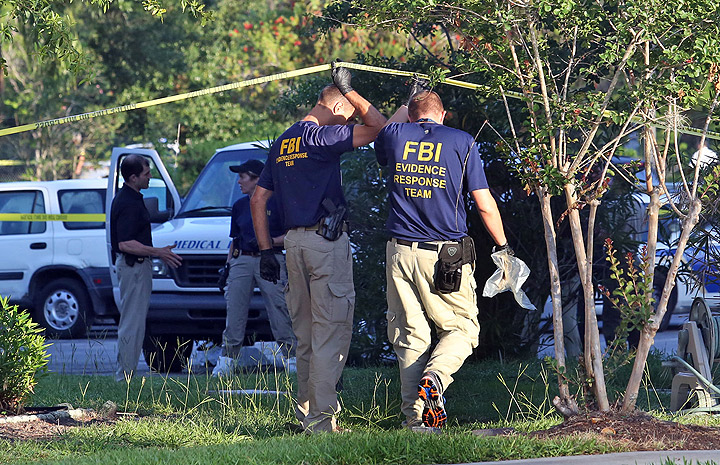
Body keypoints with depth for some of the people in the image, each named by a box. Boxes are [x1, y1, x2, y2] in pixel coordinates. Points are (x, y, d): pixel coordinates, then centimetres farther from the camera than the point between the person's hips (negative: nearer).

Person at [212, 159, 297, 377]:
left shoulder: (276, 202, -1)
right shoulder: (239, 206, 16)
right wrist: (228, 266, 14)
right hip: (242, 261, 5)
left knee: (280, 314, -6)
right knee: (234, 315, 0)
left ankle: (291, 361, 0)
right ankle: (226, 362, 2)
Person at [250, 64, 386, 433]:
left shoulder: (282, 144, 16)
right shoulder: (320, 137, -10)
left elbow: (258, 199, 16)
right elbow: (376, 127, -11)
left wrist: (266, 250, 15)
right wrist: (349, 90, 0)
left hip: (294, 242, 8)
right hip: (327, 240, -8)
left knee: (306, 334, 15)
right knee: (331, 331, -6)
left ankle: (306, 413, 19)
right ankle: (321, 417, -11)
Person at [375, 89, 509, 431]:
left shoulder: (394, 136, 6)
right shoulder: (462, 142, 1)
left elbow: (378, 137, 34)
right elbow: (484, 204, 1)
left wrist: (406, 108, 47)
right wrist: (503, 246, 13)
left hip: (400, 252, 2)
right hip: (446, 256, -2)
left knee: (409, 335, 7)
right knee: (461, 327, 8)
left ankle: (415, 416, 1)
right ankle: (434, 377, -21)